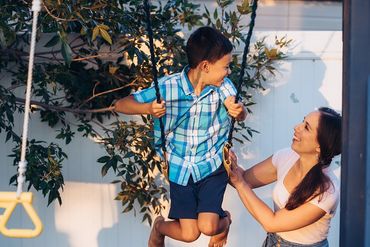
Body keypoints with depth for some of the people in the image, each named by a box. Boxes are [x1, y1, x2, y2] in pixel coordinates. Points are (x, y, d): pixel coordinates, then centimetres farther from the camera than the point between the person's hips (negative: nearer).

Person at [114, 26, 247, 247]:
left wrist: (238, 111, -29)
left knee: (208, 227, -14)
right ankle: (160, 226, 34)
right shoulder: (168, 87, -18)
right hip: (181, 169, -1)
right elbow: (121, 105, -13)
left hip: (213, 166, 1)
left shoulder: (222, 85, -13)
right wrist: (148, 108, -34)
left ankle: (224, 220, 24)